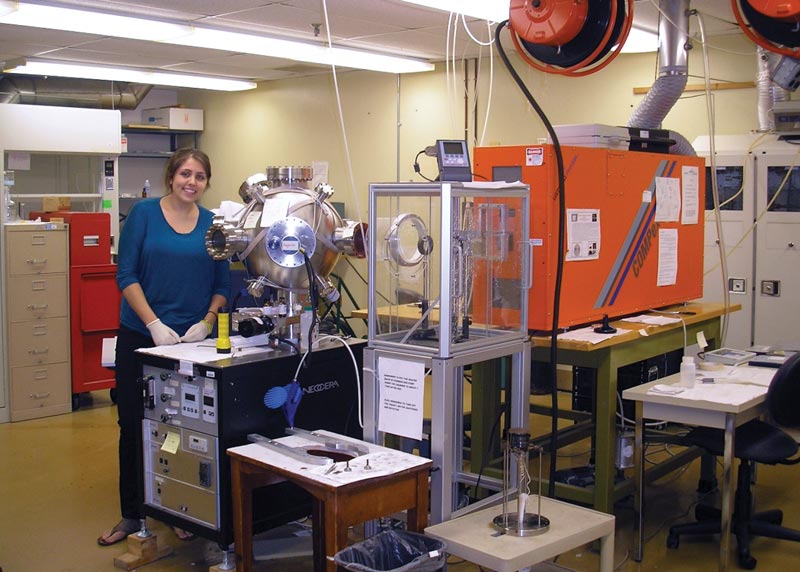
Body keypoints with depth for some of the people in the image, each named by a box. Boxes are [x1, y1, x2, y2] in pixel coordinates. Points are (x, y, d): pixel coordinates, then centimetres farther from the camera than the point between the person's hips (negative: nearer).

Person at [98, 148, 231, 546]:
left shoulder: (212, 224, 4)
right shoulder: (144, 213, -2)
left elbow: (222, 285, 7)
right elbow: (126, 275, -6)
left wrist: (206, 322, -9)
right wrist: (155, 325, -15)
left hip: (192, 340, 1)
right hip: (140, 335, -1)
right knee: (133, 424, 6)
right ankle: (132, 513, 21)